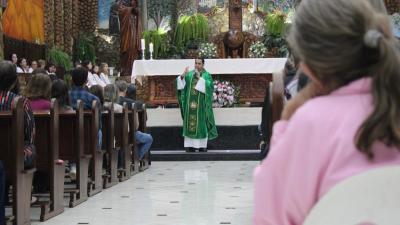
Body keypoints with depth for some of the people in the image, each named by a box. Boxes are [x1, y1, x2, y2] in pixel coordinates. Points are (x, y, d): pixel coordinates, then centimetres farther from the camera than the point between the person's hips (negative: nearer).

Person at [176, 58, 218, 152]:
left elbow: (210, 86, -15)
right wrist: (183, 76, -17)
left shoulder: (207, 75, 2)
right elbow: (180, 84, 1)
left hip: (201, 104, -3)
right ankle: (190, 145, 3)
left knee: (201, 123, -3)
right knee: (190, 124, 1)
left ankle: (202, 145, 1)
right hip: (190, 103, 3)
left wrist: (199, 78, -21)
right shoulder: (189, 74, 11)